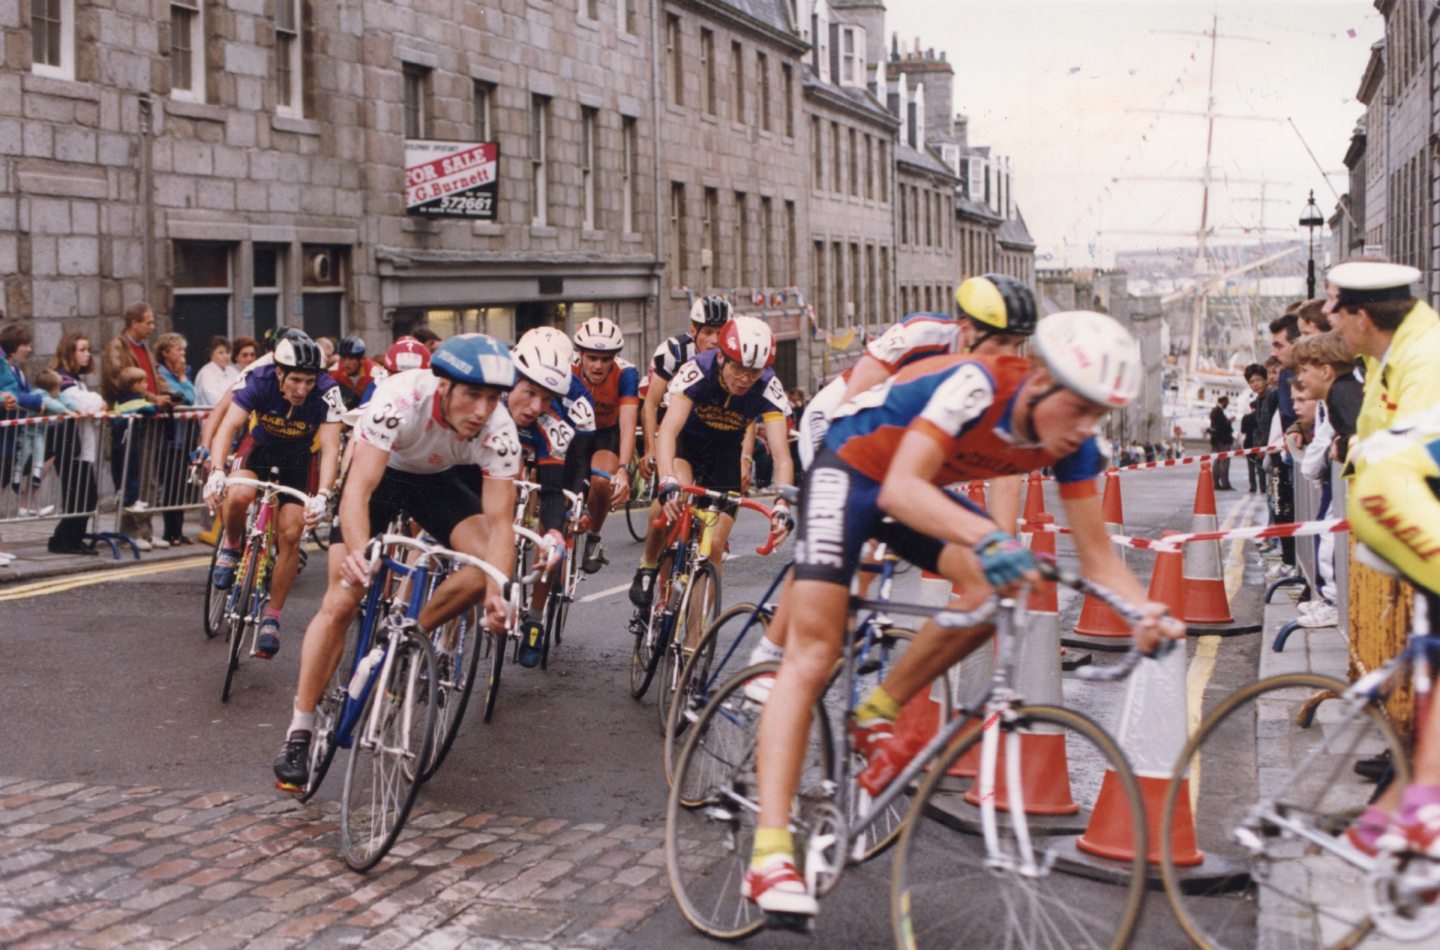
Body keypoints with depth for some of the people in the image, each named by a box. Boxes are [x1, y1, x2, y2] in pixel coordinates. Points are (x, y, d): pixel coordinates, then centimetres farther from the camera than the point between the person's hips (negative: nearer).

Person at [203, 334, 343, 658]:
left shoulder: (326, 393, -32)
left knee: (291, 535, -11)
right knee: (238, 496, -30)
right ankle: (231, 547, 3)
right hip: (259, 448, 0)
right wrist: (217, 471, -52)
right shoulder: (259, 380, -30)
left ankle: (272, 618, 4)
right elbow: (228, 426, -36)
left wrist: (323, 495, -53)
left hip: (297, 460, 0)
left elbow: (330, 448, -37)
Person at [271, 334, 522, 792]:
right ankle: (299, 731, -2)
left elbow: (499, 523, -31)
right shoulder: (400, 400, -39)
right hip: (380, 471, -2)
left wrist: (496, 593, -47)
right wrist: (358, 554, -61)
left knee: (487, 567, -23)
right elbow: (358, 489, -44)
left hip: (439, 480, 3)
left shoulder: (499, 433, -30)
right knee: (341, 602, -12)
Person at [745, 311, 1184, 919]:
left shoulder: (1075, 444, -15)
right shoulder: (976, 386, -34)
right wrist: (987, 536, -61)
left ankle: (877, 716, -3)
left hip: (920, 489, 6)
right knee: (814, 653, -14)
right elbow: (903, 488, -45)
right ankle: (769, 853, -18)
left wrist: (1146, 611, -33)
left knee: (999, 584, -22)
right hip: (852, 469, -6)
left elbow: (1096, 553, -14)